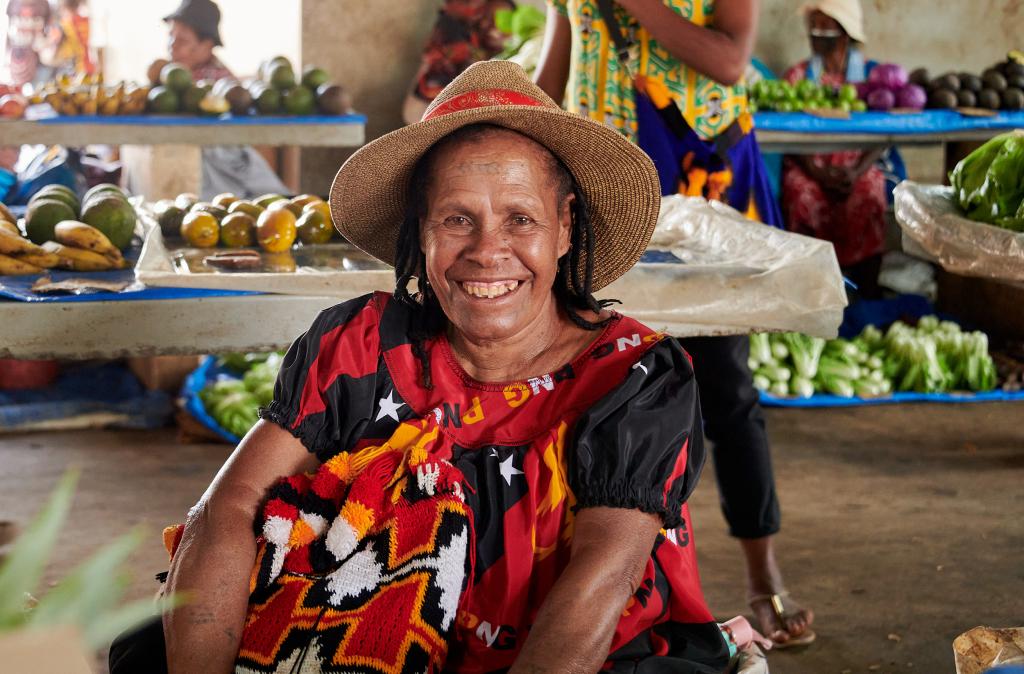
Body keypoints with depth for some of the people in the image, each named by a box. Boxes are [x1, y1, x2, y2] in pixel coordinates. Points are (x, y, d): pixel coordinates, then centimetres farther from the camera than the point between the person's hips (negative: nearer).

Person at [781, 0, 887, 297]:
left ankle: (869, 291, -29)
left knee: (868, 198, -32)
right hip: (809, 164, 0)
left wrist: (858, 171, -16)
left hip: (857, 163, 0)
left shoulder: (869, 74, 11)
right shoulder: (798, 75, 11)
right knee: (805, 197, -33)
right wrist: (816, 172, -16)